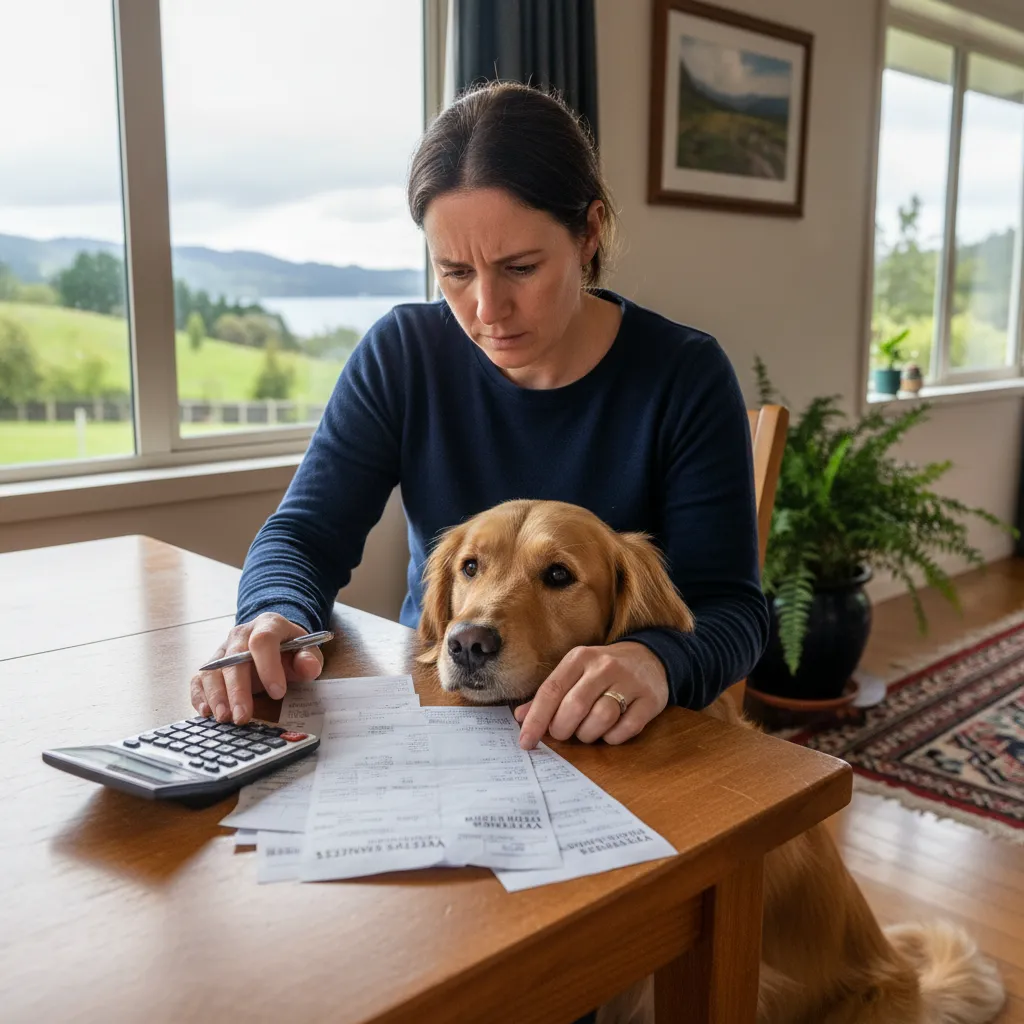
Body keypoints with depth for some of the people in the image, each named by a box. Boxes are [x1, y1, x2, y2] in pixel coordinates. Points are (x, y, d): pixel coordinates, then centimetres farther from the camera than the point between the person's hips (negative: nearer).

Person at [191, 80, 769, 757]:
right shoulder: (403, 353, -4)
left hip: (615, 743, 1)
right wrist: (275, 619, -26)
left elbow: (730, 607, -12)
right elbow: (304, 534, -2)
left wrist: (658, 662, -36)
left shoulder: (685, 376, -10)